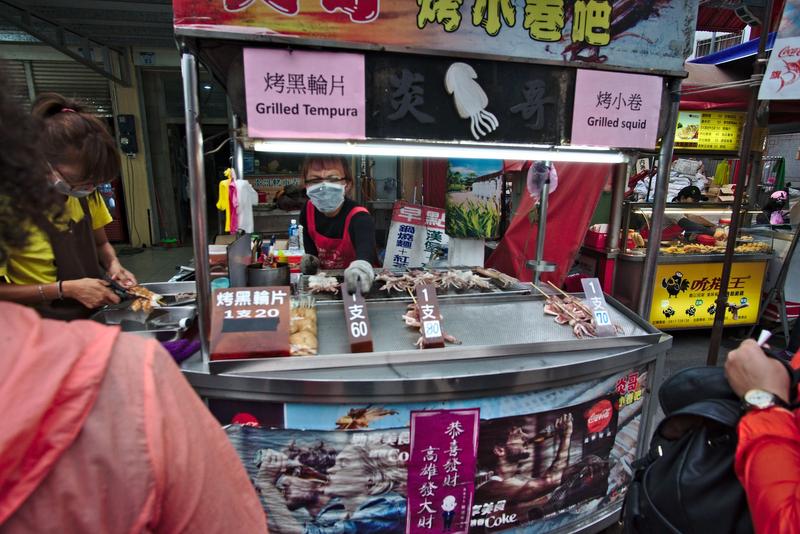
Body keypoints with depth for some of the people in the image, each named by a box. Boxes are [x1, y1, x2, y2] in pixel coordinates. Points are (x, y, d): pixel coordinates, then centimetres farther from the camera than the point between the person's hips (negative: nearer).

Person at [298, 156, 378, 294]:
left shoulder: (359, 217, -26)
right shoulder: (309, 210, -8)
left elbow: (366, 245, -47)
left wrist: (361, 265, -68)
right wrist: (310, 259, -6)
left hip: (358, 286, -4)